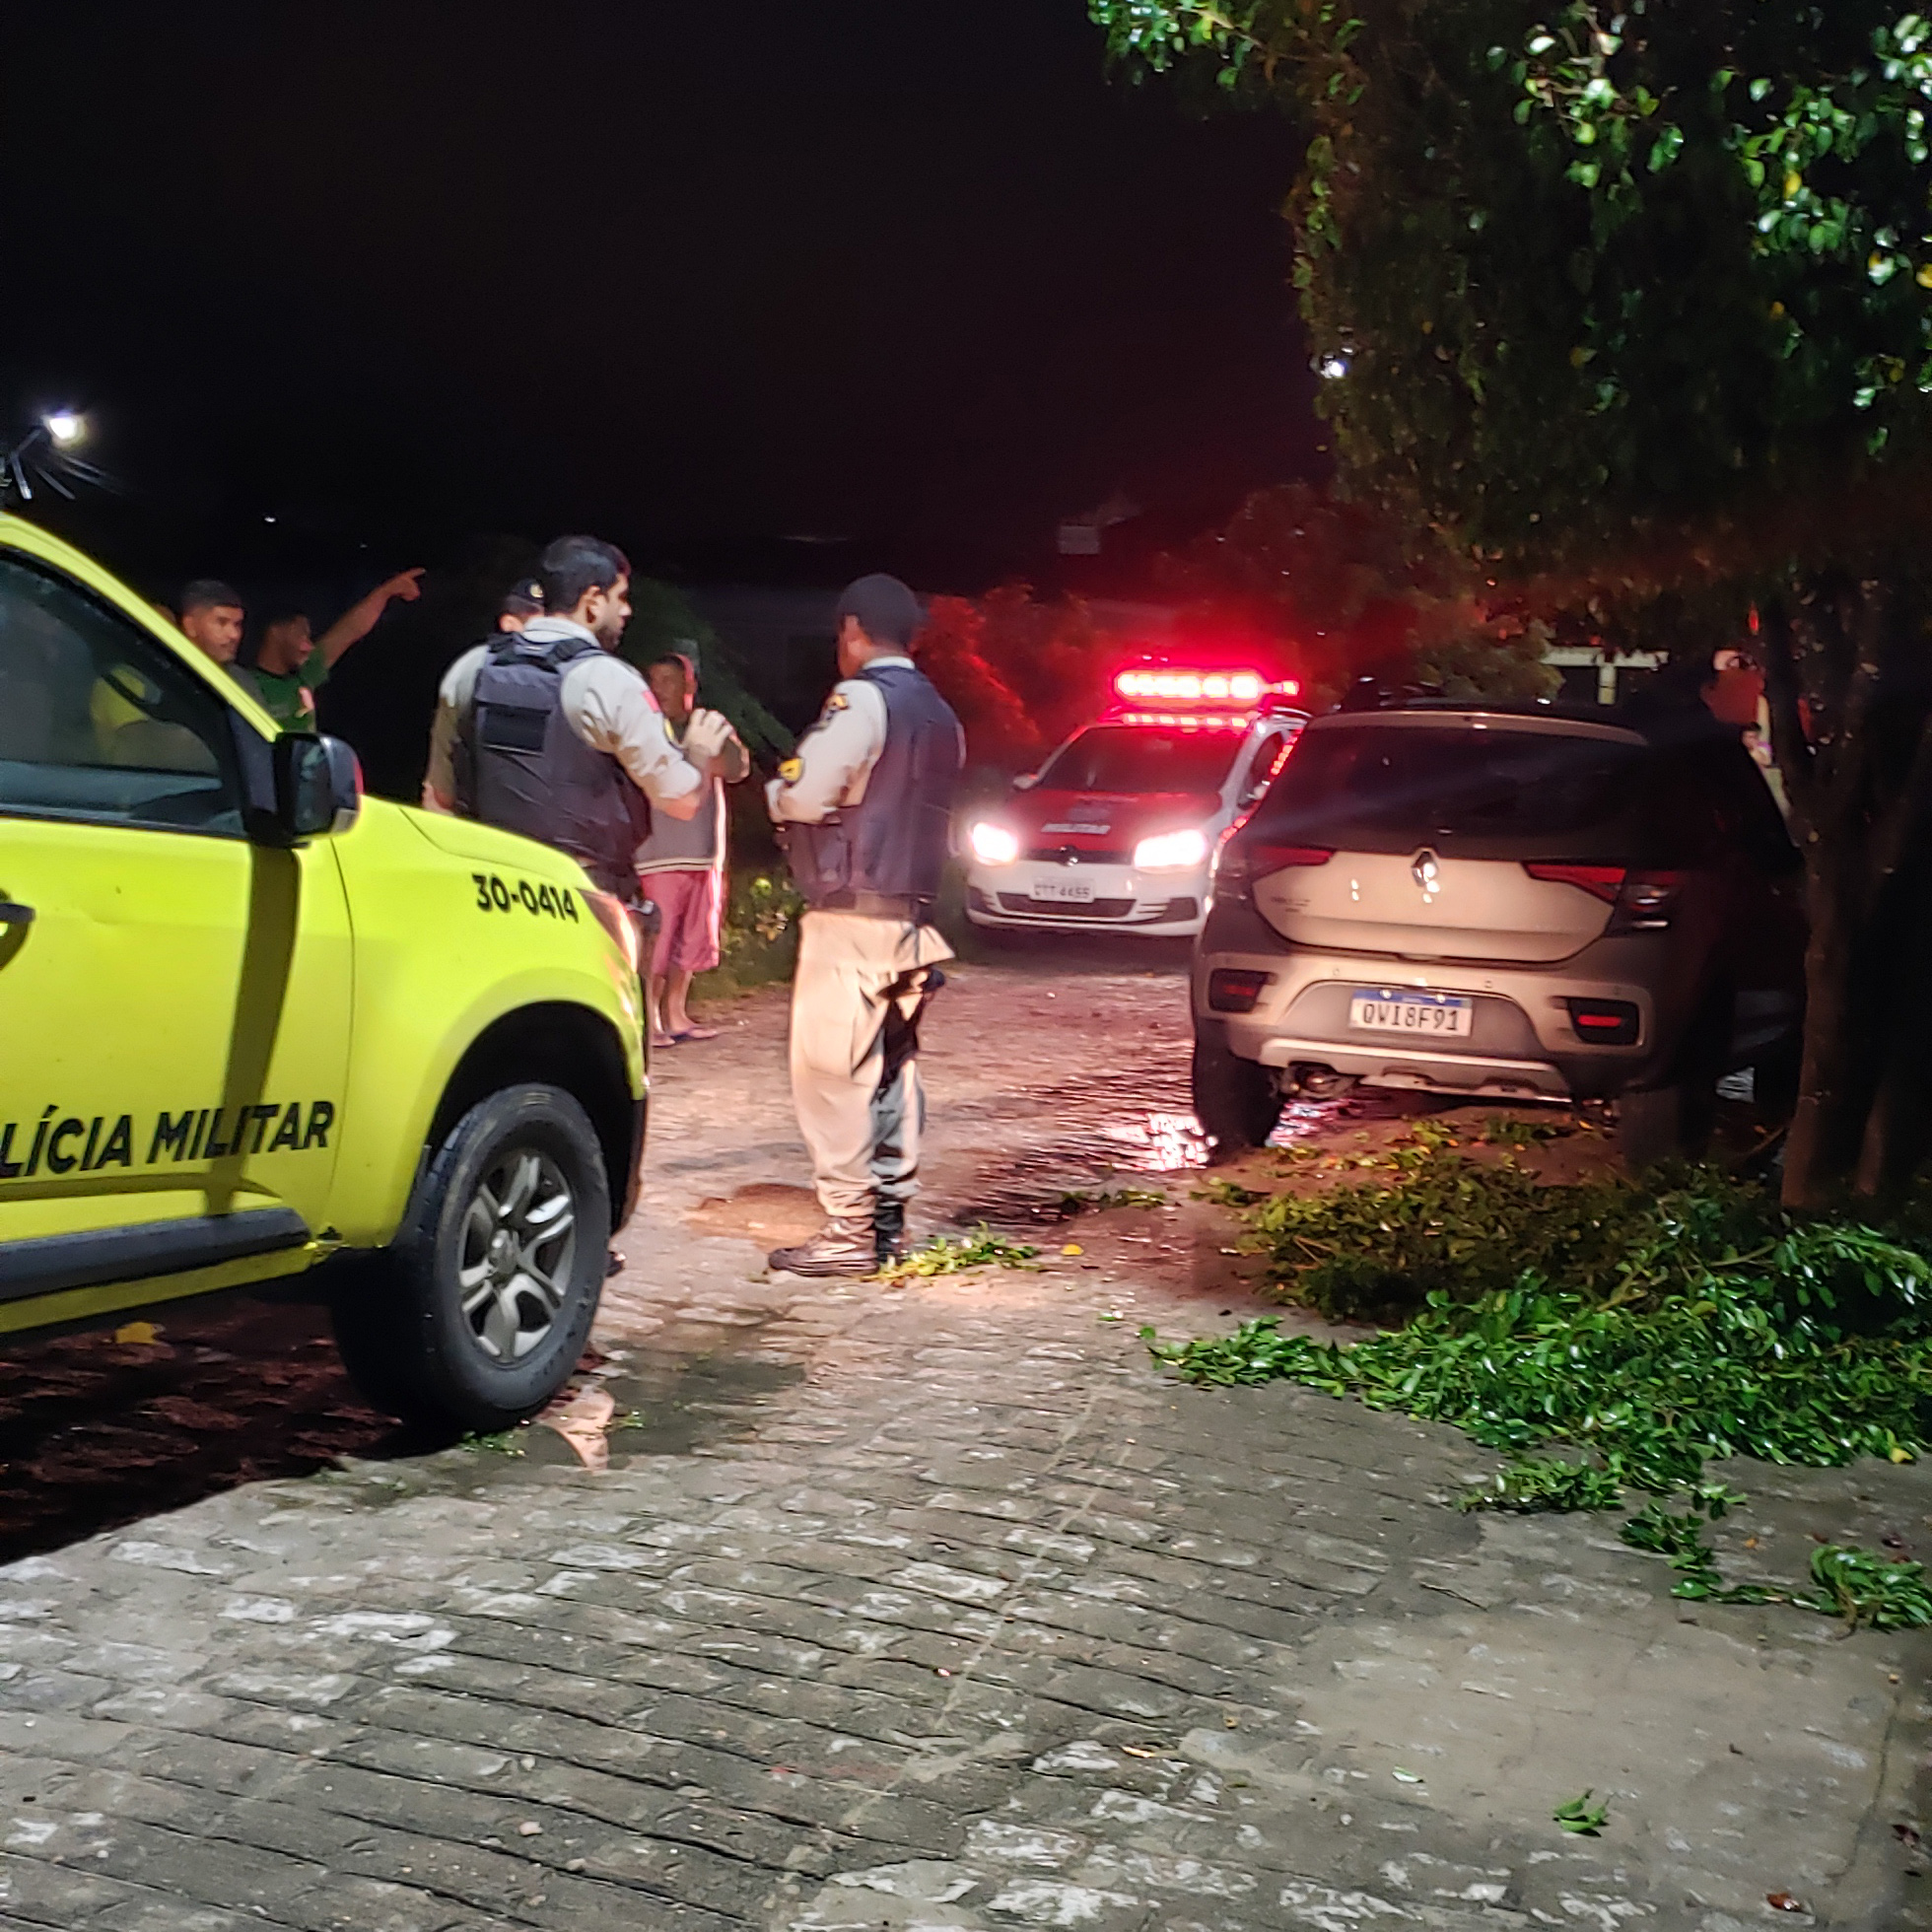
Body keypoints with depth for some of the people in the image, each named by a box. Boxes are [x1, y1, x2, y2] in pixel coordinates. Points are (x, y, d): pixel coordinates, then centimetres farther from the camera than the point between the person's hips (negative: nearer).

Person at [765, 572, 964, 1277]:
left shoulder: (861, 698, -12)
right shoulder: (940, 715, 16)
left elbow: (802, 795, -18)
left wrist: (773, 788, 5)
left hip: (851, 914, -9)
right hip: (911, 913, 9)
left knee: (830, 1069, -6)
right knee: (891, 1066, 13)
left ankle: (850, 1231, -7)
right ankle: (888, 1217, 16)